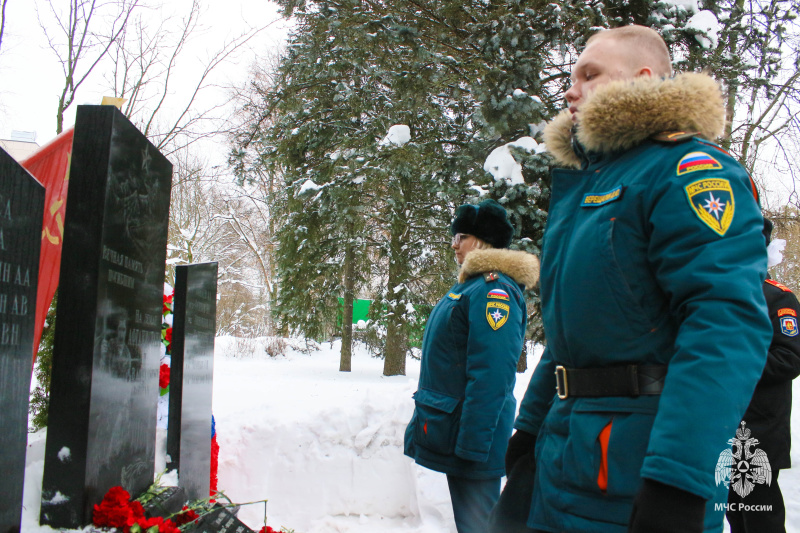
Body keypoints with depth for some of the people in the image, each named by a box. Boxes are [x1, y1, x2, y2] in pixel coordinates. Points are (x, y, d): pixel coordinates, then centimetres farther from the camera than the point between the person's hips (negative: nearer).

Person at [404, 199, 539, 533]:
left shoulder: (494, 290, -17)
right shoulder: (469, 286, 15)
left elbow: (491, 376, -23)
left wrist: (471, 443, -24)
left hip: (471, 435, -10)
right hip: (451, 428, 10)